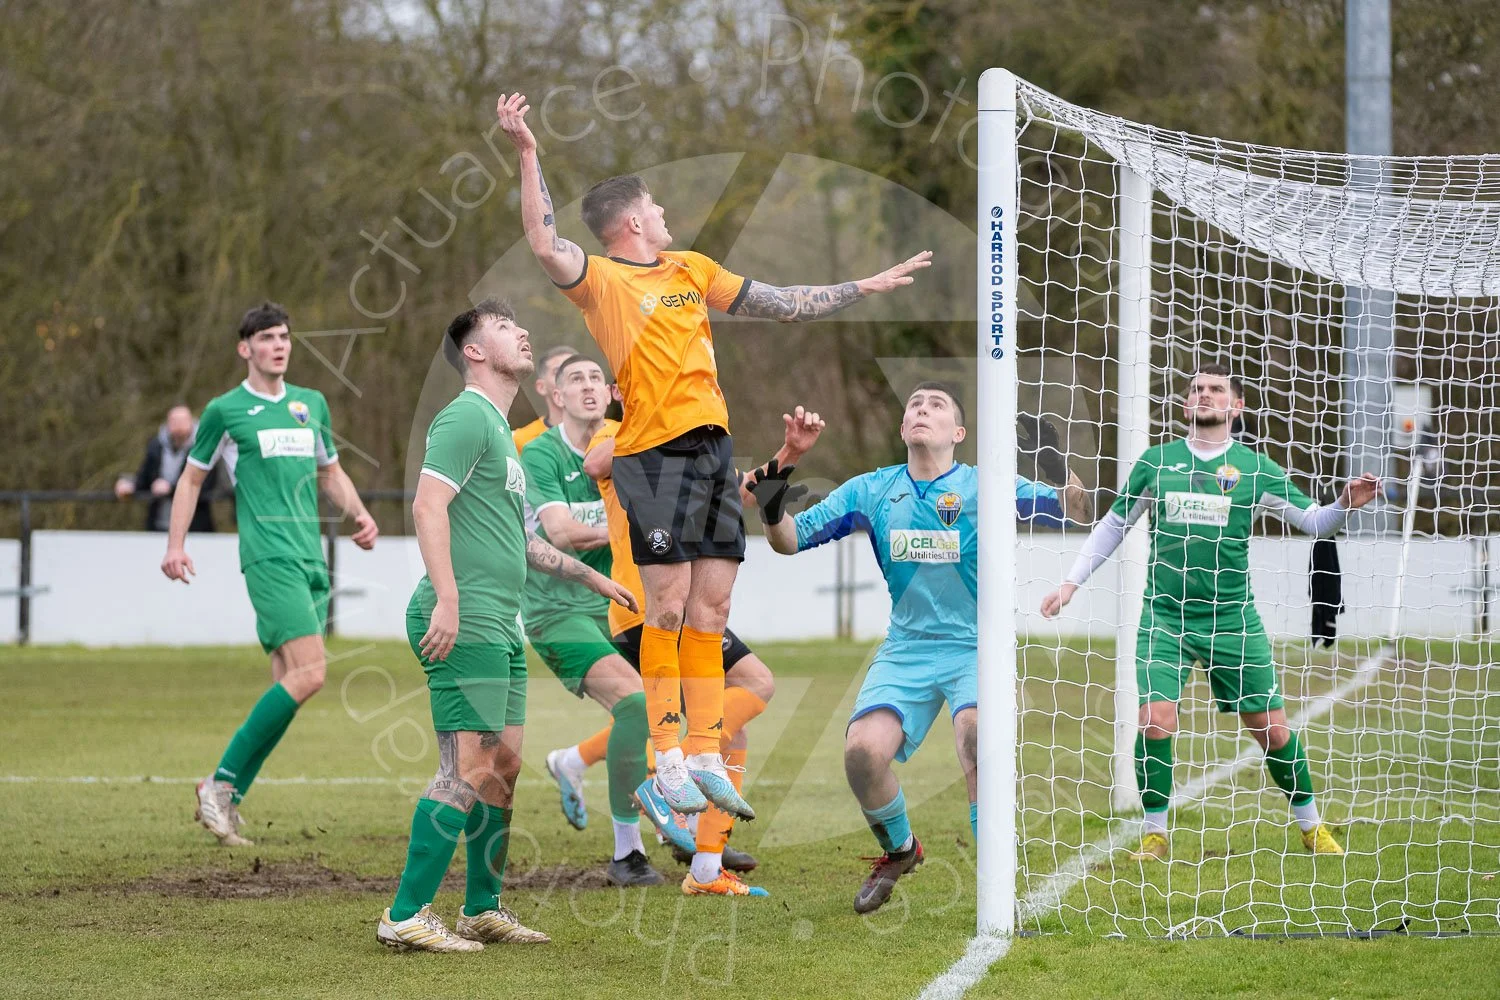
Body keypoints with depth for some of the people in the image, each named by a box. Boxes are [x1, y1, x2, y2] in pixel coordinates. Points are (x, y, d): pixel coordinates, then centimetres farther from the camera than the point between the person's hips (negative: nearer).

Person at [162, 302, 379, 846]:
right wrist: (175, 545, 0)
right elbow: (192, 478, 10)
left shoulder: (312, 404, 16)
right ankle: (221, 783, -13)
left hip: (310, 557, 7)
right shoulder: (225, 410, 2)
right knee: (308, 673, -20)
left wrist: (360, 516, 10)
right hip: (269, 556, -7)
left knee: (288, 683, 3)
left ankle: (227, 799, 11)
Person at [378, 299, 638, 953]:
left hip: (499, 629, 10)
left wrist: (592, 578, 38)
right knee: (468, 769, -13)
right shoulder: (466, 417, -8)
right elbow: (428, 506, -19)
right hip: (465, 624, -10)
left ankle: (483, 909, 20)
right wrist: (446, 598, -27)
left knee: (504, 765, 12)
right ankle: (406, 917, -12)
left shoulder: (501, 429, 23)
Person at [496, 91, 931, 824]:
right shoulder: (602, 280, -2)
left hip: (715, 450, 7)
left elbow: (782, 304, 29)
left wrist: (865, 289, 32)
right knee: (669, 608, -8)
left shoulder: (691, 269, 19)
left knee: (710, 611, 6)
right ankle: (669, 761, -5)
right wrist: (527, 156, -27)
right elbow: (546, 247, -21)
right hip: (655, 454, -7)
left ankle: (706, 757, 9)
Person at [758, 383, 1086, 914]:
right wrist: (773, 513, -16)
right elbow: (794, 539, 5)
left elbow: (1071, 507, -13)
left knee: (975, 731, -33)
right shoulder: (871, 490, 6)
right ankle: (898, 850, 13)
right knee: (863, 750, -19)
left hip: (976, 647, -3)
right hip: (905, 648, 3)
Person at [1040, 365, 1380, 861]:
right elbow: (1113, 525, 15)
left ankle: (1311, 825, 20)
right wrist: (1070, 583, 12)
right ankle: (1155, 834, 1)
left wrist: (1345, 504, -18)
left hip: (1232, 619, 0)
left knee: (1272, 729, 1)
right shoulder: (1155, 462, 5)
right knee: (1155, 720, -15)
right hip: (1165, 615, 0)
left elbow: (1314, 521, 3)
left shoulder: (1254, 469, 2)